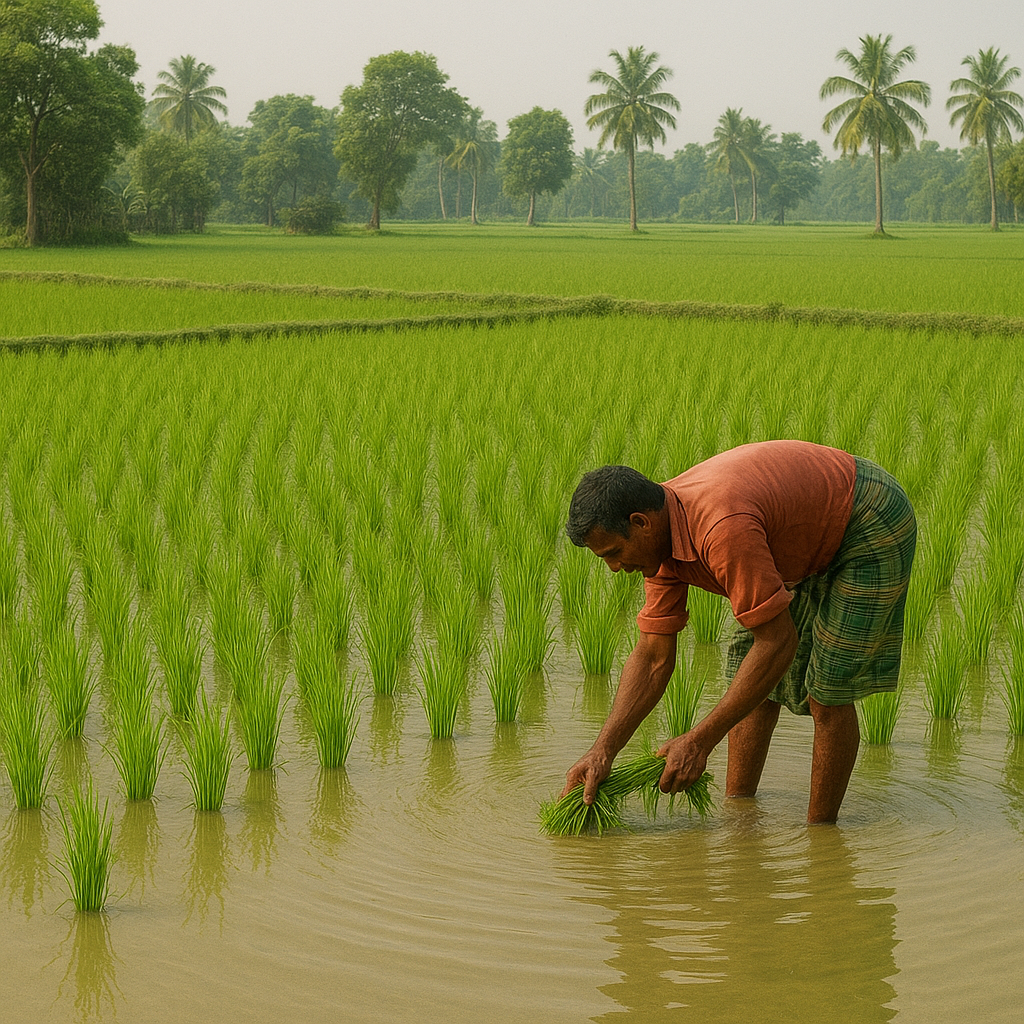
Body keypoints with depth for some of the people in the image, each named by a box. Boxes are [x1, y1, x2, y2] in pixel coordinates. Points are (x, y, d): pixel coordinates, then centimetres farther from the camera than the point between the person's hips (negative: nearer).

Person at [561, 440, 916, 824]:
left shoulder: (722, 528, -38)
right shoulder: (659, 535, -9)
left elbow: (779, 643, -34)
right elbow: (653, 656, -4)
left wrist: (699, 742, -30)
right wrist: (602, 751, -13)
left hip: (873, 527, -9)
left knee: (827, 692, -11)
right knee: (746, 665, 7)